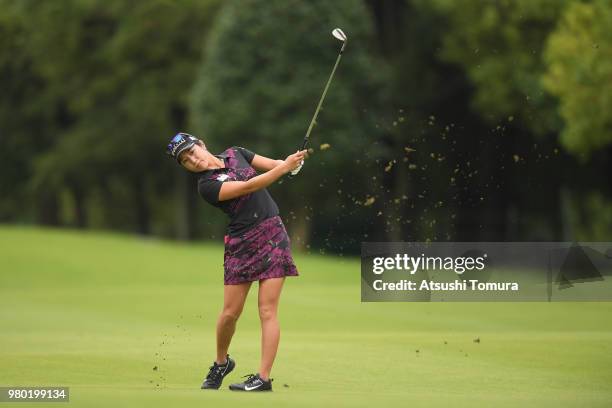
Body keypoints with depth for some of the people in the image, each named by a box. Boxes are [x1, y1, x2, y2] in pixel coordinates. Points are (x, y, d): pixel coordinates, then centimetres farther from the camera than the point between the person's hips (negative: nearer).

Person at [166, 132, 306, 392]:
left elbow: (274, 165, 8)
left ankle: (264, 378, -9)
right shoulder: (206, 186, -8)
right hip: (241, 244, -1)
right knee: (230, 313, 1)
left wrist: (292, 161, -16)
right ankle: (221, 363, 29)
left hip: (272, 235, 1)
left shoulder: (235, 154, 8)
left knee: (267, 311, -7)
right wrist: (284, 167, -25)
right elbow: (248, 187, -18)